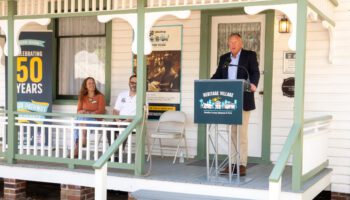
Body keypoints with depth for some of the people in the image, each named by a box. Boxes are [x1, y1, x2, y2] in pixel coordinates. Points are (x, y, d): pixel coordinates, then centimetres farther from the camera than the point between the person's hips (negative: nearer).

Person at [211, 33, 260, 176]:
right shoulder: (224, 58, 17)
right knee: (232, 133, 8)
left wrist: (253, 84, -26)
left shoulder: (250, 55, 3)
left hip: (243, 101, -5)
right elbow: (217, 75, 13)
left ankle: (242, 164, 0)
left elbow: (255, 72, -6)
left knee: (242, 133, -5)